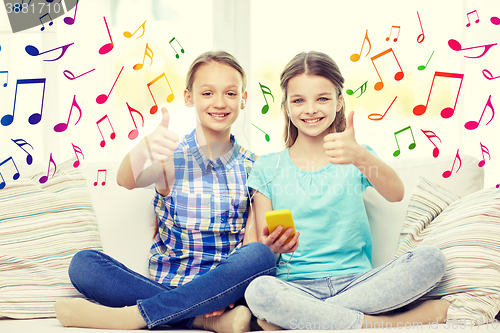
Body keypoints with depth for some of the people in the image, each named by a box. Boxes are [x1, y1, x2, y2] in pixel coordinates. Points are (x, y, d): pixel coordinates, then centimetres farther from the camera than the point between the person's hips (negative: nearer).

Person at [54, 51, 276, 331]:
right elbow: (127, 181, -20)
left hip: (222, 292, 0)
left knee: (260, 256, -32)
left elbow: (254, 243, -1)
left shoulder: (252, 167, 4)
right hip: (166, 285, 0)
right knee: (83, 263, -21)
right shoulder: (172, 158, 2)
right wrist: (143, 149, -44)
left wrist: (230, 289, -20)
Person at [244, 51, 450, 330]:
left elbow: (396, 194, -14)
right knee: (259, 290, -36)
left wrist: (360, 156, -35)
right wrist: (272, 246, -21)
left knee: (431, 259, -24)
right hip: (296, 285, -1)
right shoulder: (267, 168, 7)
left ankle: (298, 318, -23)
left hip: (355, 281, 2)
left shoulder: (358, 155, 9)